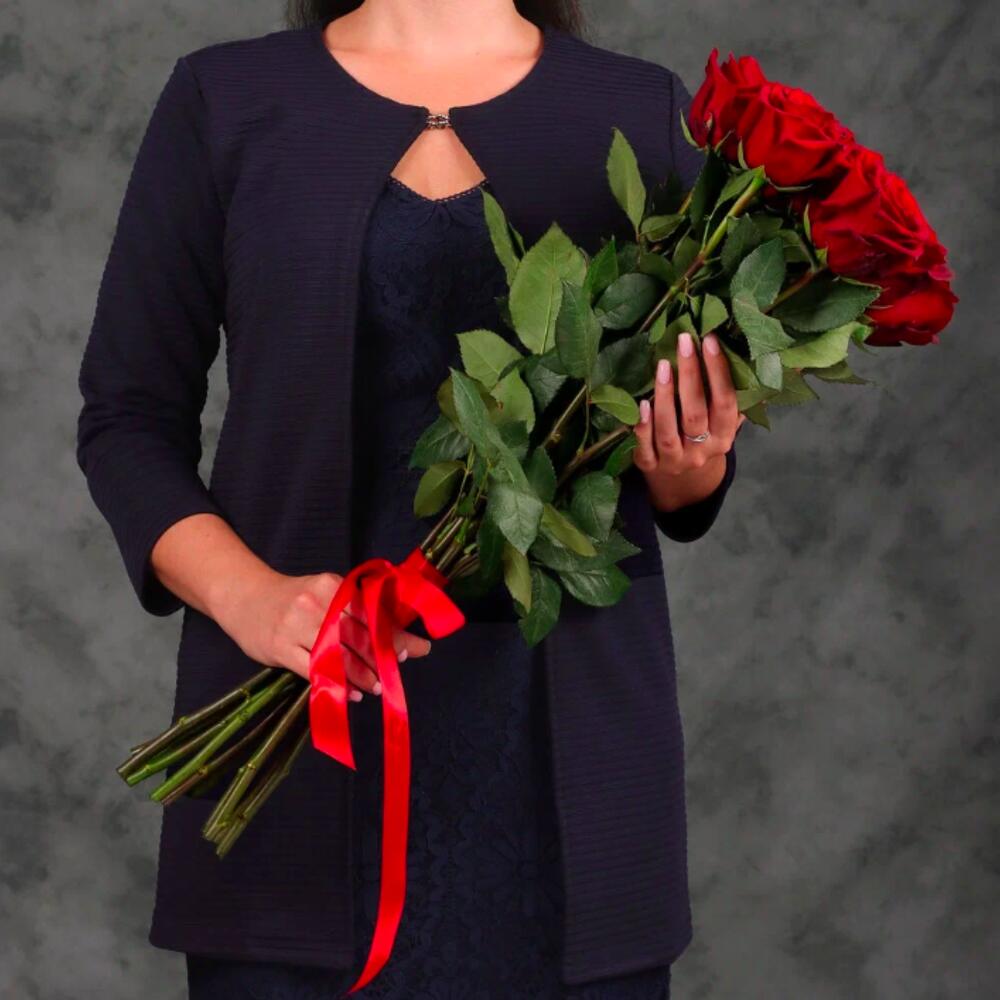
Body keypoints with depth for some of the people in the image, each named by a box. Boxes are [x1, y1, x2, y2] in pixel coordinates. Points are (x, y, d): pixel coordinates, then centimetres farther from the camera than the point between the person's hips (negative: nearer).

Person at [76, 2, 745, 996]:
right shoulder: (226, 100, 4)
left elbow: (695, 465, 12)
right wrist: (248, 597, -14)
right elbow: (128, 416, 2)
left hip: (562, 732, 1)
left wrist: (688, 470, -12)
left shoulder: (639, 109, 6)